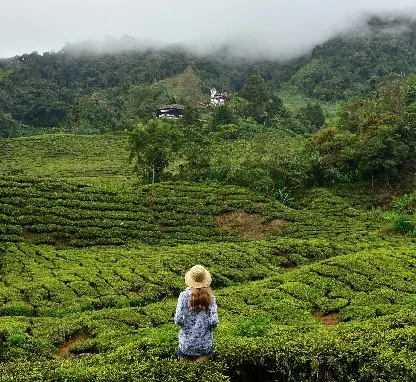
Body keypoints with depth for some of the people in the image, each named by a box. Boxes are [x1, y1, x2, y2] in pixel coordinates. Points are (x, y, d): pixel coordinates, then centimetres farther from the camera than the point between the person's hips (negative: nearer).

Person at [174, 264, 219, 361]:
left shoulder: (184, 295, -9)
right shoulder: (210, 297, -5)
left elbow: (178, 320, -12)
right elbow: (214, 321, -10)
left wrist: (187, 324, 9)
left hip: (186, 343, -1)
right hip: (205, 345, 1)